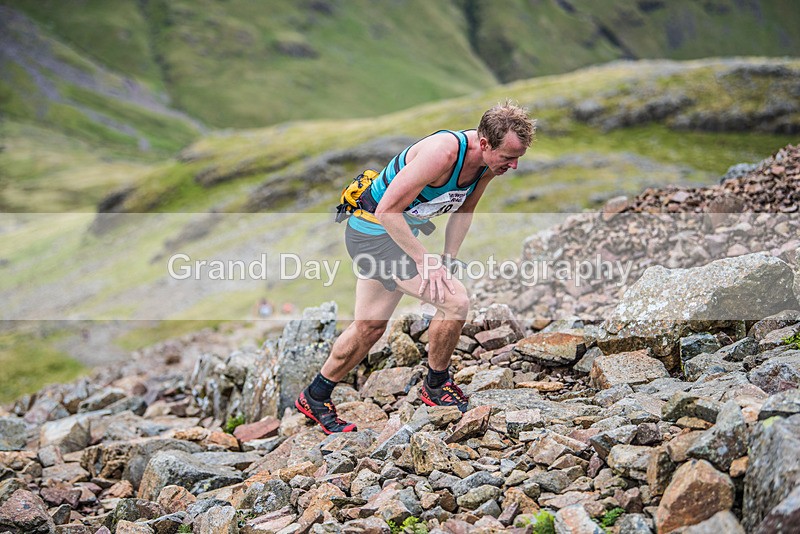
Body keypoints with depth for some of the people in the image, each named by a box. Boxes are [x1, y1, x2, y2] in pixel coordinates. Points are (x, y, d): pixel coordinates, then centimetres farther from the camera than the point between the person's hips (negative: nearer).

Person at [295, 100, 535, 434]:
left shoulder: (487, 162, -6)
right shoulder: (443, 153, -32)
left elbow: (462, 213, 10)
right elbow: (387, 211, -29)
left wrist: (447, 261, 2)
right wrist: (425, 261, -26)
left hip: (397, 231, 9)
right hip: (374, 231, -9)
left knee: (370, 327, 17)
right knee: (455, 301, -17)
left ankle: (314, 398, 33)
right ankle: (437, 387, 5)